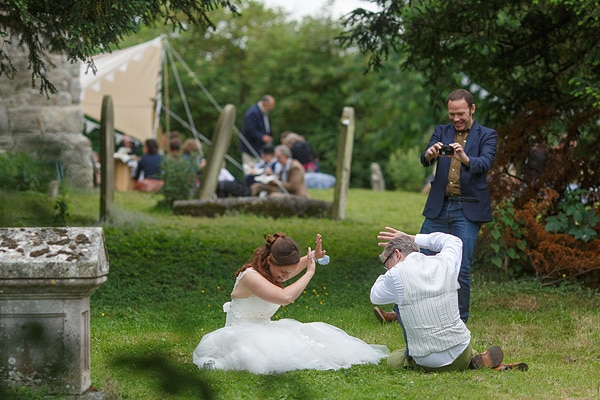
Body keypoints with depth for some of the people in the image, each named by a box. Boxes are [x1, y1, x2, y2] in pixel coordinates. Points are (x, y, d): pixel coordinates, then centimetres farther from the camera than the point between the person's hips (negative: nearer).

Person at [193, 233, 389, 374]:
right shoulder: (249, 276, -24)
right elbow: (285, 297, -36)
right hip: (241, 337, -9)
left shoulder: (270, 272, 4)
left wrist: (314, 256, 8)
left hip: (264, 332, 9)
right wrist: (310, 272, -24)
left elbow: (293, 265, 28)